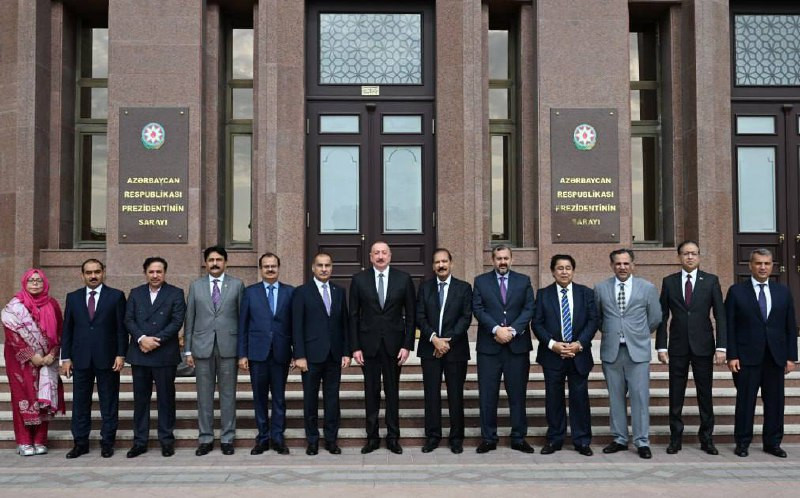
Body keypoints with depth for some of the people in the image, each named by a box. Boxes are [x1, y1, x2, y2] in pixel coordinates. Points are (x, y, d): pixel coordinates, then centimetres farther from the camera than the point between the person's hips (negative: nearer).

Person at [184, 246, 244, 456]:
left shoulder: (237, 285, 4)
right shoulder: (196, 286, 8)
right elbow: (189, 320, 8)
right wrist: (188, 350, 4)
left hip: (228, 347, -1)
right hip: (202, 348, 1)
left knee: (228, 395, 5)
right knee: (204, 396, 6)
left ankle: (227, 439, 14)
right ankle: (205, 439, 16)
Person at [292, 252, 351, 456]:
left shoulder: (339, 291, 10)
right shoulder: (302, 292, -1)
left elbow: (344, 324, 10)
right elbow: (297, 326, -5)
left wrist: (346, 352, 4)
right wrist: (299, 356, -11)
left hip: (334, 355, 3)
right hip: (312, 355, -3)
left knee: (332, 399, 7)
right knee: (310, 399, 6)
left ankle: (331, 439, 17)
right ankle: (312, 440, 17)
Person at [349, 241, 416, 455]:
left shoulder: (404, 279, 1)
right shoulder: (359, 279, 1)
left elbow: (410, 314, 2)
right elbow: (354, 316, 2)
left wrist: (407, 345, -4)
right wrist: (355, 347, -4)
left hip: (394, 344, 0)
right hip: (368, 343, 0)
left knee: (392, 392, 7)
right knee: (371, 392, 6)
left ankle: (393, 437, 17)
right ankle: (372, 437, 17)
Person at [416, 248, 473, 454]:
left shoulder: (464, 288, 4)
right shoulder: (425, 287, 8)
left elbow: (466, 318, -4)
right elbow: (420, 317, 2)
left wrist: (448, 340, -12)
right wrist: (434, 338, -12)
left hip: (455, 349, -1)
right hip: (430, 349, 1)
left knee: (455, 395, 4)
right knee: (431, 394, 3)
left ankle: (456, 438, 13)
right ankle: (432, 436, 12)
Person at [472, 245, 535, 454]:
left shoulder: (524, 280, 10)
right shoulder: (481, 281, 8)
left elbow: (529, 309, 1)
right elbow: (478, 309, -2)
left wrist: (512, 330, -12)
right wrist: (496, 329, -14)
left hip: (517, 344, 1)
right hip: (489, 345, 0)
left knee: (517, 393, 5)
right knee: (487, 394, 2)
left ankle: (519, 438, 14)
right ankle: (488, 438, 10)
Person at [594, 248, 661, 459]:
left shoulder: (647, 288, 2)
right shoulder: (601, 289, 5)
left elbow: (655, 318, 10)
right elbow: (597, 317, 17)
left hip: (637, 351, -1)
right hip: (611, 350, 2)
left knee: (640, 397, -2)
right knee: (615, 397, 7)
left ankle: (642, 442, 8)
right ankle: (619, 439, 18)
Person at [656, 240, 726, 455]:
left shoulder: (711, 281, 3)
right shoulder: (669, 282, 5)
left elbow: (720, 315, 0)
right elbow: (662, 316, 5)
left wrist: (721, 347, -7)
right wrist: (661, 346, -2)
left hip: (703, 346, 0)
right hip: (678, 347, 1)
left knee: (705, 394, 6)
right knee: (676, 395, 4)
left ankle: (706, 438, 18)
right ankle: (675, 437, 14)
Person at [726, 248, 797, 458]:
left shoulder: (783, 292, 9)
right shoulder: (737, 291, 0)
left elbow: (791, 327, 9)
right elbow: (729, 326, -3)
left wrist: (791, 356, 3)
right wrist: (731, 356, -9)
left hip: (776, 357, 3)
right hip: (747, 357, -3)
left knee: (775, 401, 8)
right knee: (745, 401, 3)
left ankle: (772, 443, 20)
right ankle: (742, 443, 13)